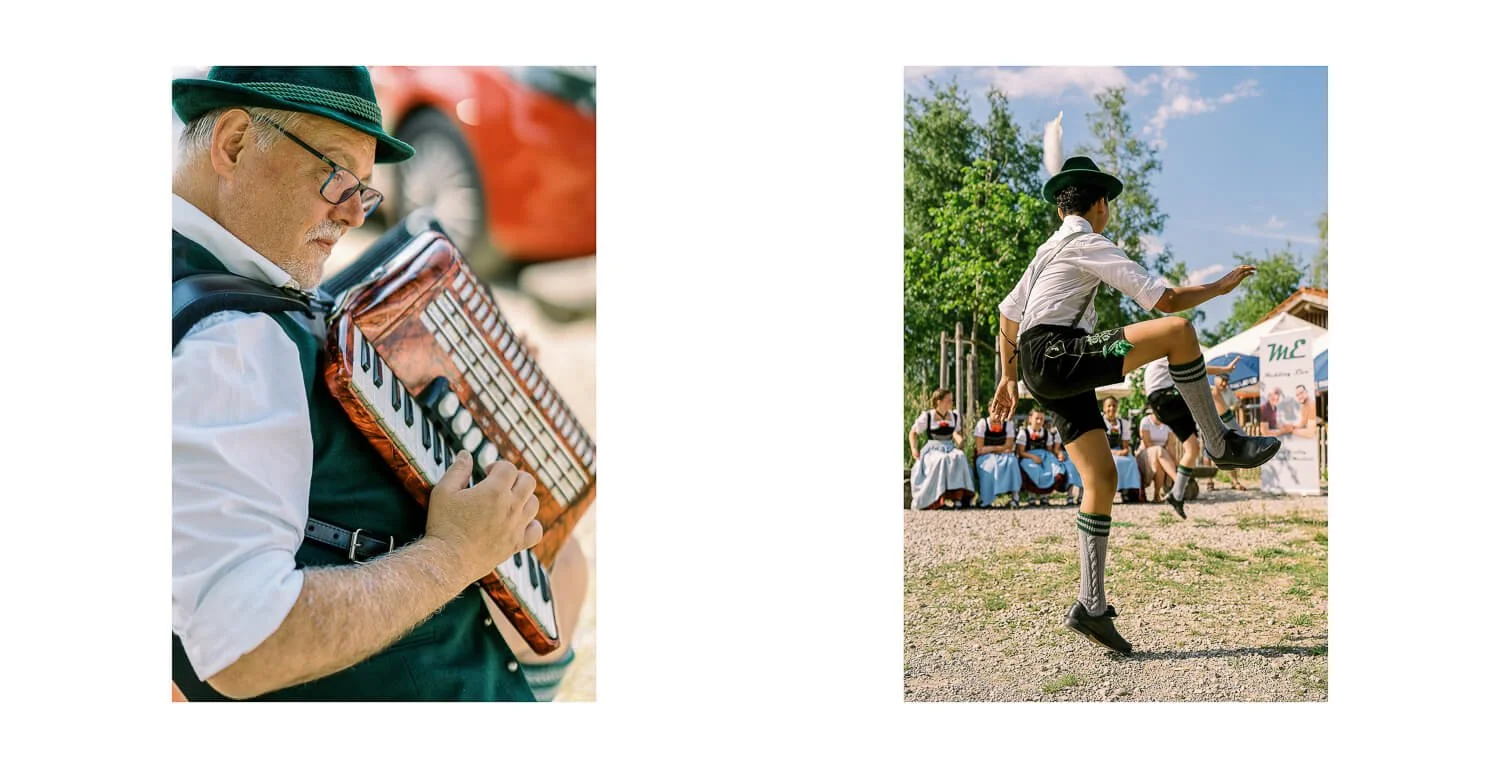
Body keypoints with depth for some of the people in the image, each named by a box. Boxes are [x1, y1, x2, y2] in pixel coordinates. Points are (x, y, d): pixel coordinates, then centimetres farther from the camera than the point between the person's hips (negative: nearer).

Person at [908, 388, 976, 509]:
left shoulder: (954, 416, 13)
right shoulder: (927, 417, 0)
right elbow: (913, 433, 10)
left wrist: (959, 440, 5)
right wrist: (914, 449, -5)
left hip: (950, 448, 4)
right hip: (932, 449, -4)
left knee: (960, 457, -32)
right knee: (941, 460, -39)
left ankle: (959, 497, -36)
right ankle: (935, 499, -32)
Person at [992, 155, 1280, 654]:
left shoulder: (1048, 251, 27)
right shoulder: (1091, 246, -1)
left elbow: (1009, 313, 32)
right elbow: (1163, 299, -6)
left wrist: (1009, 377, 37)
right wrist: (1220, 287, 9)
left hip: (1045, 374, 9)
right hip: (1058, 355, -9)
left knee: (1100, 478, 5)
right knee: (1177, 330, -14)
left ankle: (1091, 607, 3)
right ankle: (1219, 443, -2)